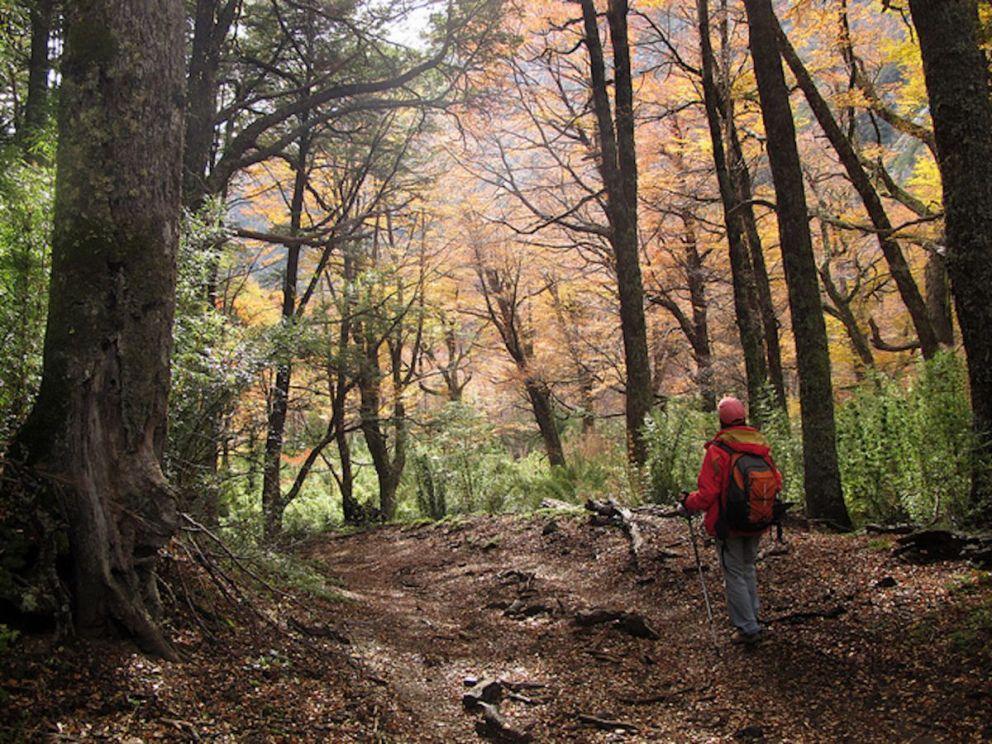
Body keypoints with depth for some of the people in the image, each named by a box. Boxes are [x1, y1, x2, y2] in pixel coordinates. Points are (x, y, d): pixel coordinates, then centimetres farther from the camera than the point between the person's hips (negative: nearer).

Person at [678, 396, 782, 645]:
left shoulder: (718, 449, -18)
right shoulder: (762, 446, 0)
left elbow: (708, 493, -19)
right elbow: (777, 482, 6)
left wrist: (687, 506, -1)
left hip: (729, 524, -6)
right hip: (758, 524, 6)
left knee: (734, 573, 6)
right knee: (748, 566, 25)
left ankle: (748, 628, 9)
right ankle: (753, 613, 36)